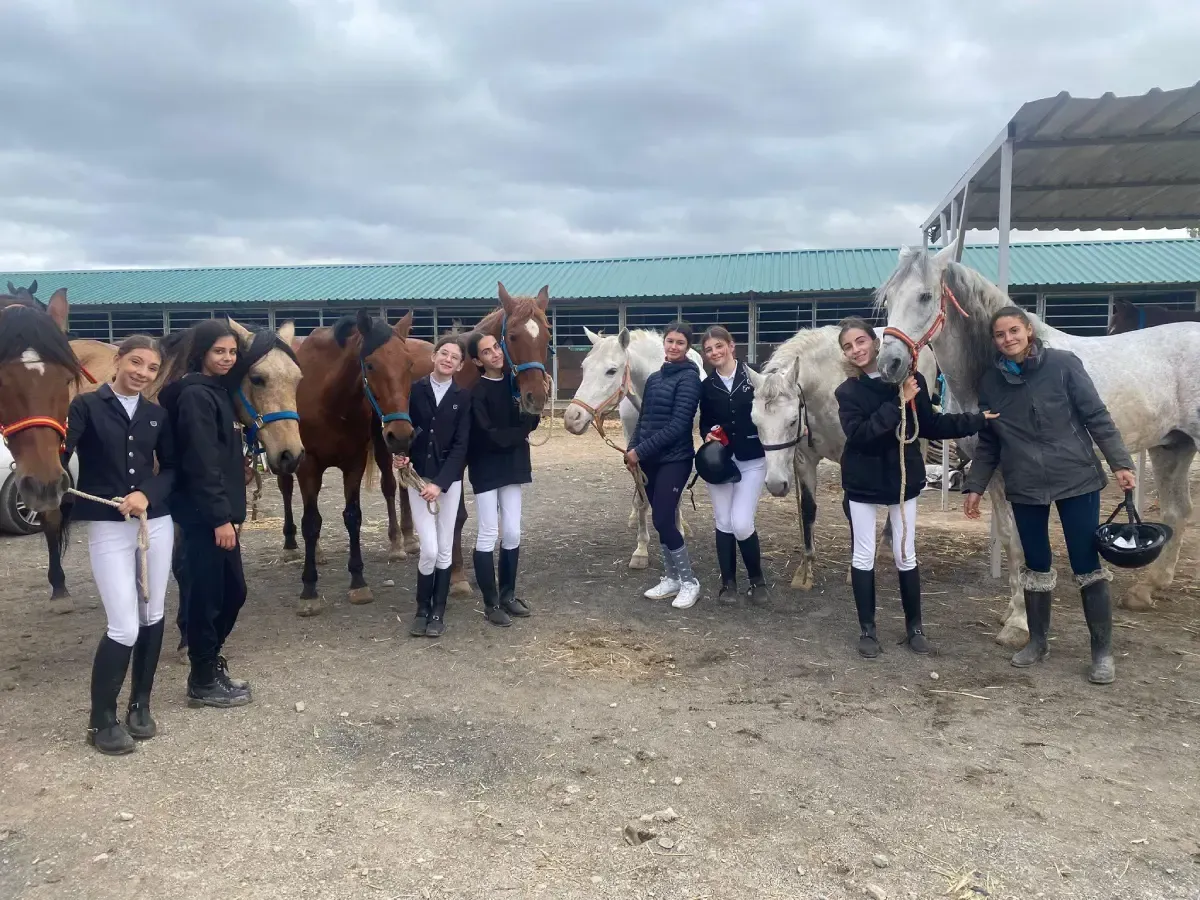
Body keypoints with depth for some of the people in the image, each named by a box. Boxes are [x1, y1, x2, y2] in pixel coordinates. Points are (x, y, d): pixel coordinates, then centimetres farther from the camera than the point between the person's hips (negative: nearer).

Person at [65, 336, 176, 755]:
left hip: (157, 523, 4)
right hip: (107, 528, -4)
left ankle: (140, 706, 29)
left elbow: (172, 468, 8)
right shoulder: (87, 406, -5)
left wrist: (148, 494, -11)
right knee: (124, 627, -7)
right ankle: (101, 720, 13)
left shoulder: (157, 414, 6)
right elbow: (59, 455, -17)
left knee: (152, 618, 12)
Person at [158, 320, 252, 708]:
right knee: (207, 594, 1)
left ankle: (209, 662, 30)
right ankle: (203, 682, 13)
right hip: (204, 514, -10)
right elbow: (202, 463, -21)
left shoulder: (218, 390, 14)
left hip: (217, 510, 10)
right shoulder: (196, 395, -15)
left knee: (234, 590, 16)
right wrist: (220, 517, -22)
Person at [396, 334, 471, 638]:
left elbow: (460, 446, -7)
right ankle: (422, 608, 16)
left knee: (445, 550, 7)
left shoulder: (463, 398, -2)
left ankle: (438, 611, 22)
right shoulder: (415, 389, -1)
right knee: (429, 549, -6)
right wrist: (399, 453, -15)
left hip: (449, 479, 1)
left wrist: (440, 483, -16)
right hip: (418, 477, -1)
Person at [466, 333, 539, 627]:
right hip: (486, 468, -5)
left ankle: (508, 594, 24)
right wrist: (519, 434, -9)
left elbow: (531, 421, 3)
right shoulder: (476, 392, -14)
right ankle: (491, 603, 10)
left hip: (512, 465, 6)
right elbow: (487, 436, -21)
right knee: (488, 534, 0)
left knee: (512, 533, 10)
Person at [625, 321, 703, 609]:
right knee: (662, 521, 12)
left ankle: (690, 581, 7)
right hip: (651, 461, 7)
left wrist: (640, 450, -18)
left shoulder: (689, 378, -11)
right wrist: (633, 450, -1)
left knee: (663, 521, -9)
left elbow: (677, 426, -18)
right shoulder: (654, 378, 12)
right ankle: (671, 578, 24)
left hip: (674, 460, -7)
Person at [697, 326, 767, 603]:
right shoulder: (706, 385, 3)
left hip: (751, 461, -3)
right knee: (723, 523, 7)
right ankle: (728, 583, 20)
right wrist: (707, 434, -10)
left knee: (741, 524, -9)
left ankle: (757, 577, 16)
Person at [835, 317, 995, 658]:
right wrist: (897, 404, -28)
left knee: (906, 556, 9)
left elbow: (930, 426, 3)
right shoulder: (847, 392, -9)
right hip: (862, 483, -1)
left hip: (903, 480, 1)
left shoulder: (911, 379, -5)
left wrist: (975, 420, 0)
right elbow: (858, 434, -24)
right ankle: (867, 629, 18)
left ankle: (914, 627, 24)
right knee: (863, 556, 6)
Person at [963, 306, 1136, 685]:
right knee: (1036, 566, 11)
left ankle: (1103, 650, 14)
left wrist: (1120, 463, -11)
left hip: (1077, 479, -2)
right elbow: (988, 442, 8)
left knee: (1087, 564, 2)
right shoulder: (991, 381, 2)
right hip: (1025, 487, 3)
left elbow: (1097, 417, -5)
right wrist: (974, 486, 4)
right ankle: (1037, 641, 26)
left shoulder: (1063, 364, -7)